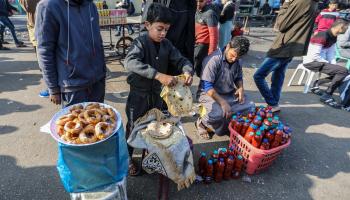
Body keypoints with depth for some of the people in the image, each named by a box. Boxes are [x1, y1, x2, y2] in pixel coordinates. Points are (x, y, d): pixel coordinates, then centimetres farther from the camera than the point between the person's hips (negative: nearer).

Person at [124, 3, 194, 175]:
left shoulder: (166, 44, -2)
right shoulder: (140, 42, -20)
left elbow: (181, 60, 1)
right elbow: (130, 62, -38)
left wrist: (187, 71, -24)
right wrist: (158, 75, -48)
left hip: (157, 94, 6)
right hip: (139, 94, -5)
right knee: (134, 128, 10)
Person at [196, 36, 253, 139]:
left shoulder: (236, 61, 3)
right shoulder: (214, 60, -20)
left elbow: (239, 77, 20)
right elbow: (206, 86, -24)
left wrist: (241, 88, -3)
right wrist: (222, 102, -30)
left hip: (230, 94, 7)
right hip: (210, 94, -7)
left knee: (249, 105, -11)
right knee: (218, 113, -35)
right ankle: (202, 123, -2)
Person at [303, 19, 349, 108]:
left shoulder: (333, 37, 11)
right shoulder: (322, 36, -19)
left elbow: (331, 54, 12)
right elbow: (314, 56, -22)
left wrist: (334, 65, -3)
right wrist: (328, 63, -13)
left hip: (320, 61, 10)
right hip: (312, 62, -10)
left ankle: (317, 83, 18)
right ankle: (327, 96, -14)